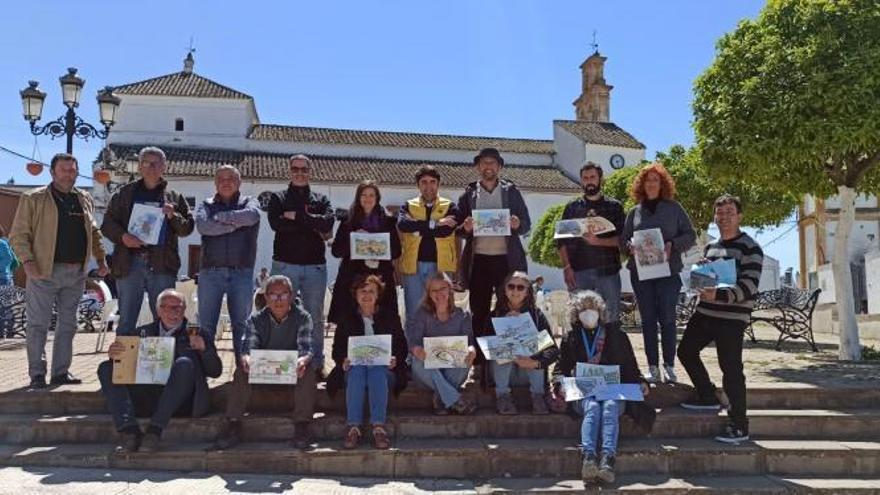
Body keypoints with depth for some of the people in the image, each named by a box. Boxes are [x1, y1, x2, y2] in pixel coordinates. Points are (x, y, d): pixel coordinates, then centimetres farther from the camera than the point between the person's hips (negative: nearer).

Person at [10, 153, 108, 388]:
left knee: (67, 325, 10)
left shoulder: (85, 199, 14)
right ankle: (37, 375, 8)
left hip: (76, 273, 5)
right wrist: (28, 260, -15)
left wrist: (100, 258, 13)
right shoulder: (33, 199, 0)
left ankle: (61, 372, 18)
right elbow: (18, 234, -2)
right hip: (44, 272, -5)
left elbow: (94, 232, 23)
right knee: (38, 325, 0)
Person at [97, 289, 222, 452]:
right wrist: (113, 353, -8)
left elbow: (216, 371, 7)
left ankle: (154, 431, -30)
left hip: (180, 401, -3)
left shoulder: (197, 335, 14)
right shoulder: (144, 332, 23)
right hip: (144, 395, 3)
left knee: (184, 364, -29)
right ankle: (130, 431, -24)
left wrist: (204, 349, -12)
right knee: (106, 368, -8)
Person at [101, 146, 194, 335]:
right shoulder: (124, 193, 14)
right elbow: (107, 223, 10)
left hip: (162, 264, 0)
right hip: (129, 262, 0)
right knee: (126, 321, 5)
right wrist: (122, 236, -10)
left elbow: (187, 228, 9)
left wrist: (173, 216, -10)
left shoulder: (174, 197, 14)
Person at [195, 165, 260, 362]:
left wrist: (221, 217, -4)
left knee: (242, 325, 3)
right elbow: (202, 226, -8)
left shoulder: (249, 202, 14)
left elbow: (252, 215, -12)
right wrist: (235, 223, -7)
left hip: (241, 273, 0)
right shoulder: (206, 204, 15)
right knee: (206, 326, 1)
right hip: (210, 272, 1)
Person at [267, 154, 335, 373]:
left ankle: (317, 363, 15)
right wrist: (313, 226, -10)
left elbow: (328, 222, -8)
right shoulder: (278, 198, 9)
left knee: (315, 317, 7)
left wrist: (296, 217, -11)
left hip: (315, 266, 1)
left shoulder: (321, 199, 13)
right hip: (285, 265, -1)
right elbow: (276, 223, -12)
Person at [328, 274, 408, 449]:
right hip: (354, 368, 1)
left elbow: (402, 348, 9)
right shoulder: (346, 318, 16)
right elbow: (337, 349, 10)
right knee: (357, 370, -34)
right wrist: (343, 361, -13)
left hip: (384, 370, -1)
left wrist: (395, 360, -13)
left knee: (377, 371, -35)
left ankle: (379, 427, -43)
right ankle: (353, 427, -40)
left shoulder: (391, 317, 14)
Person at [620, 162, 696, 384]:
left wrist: (673, 245, -13)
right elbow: (623, 239, 13)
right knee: (648, 319, 4)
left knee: (667, 318, -2)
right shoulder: (634, 212, 11)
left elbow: (690, 235, 4)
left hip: (668, 271, -2)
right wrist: (630, 246, -8)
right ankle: (652, 368, 10)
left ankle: (669, 366, 8)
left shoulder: (674, 208, 6)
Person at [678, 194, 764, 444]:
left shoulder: (750, 248, -7)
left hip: (732, 318, -8)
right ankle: (707, 396, 33)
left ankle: (739, 426, 4)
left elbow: (749, 285, -17)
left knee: (731, 369, -6)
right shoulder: (710, 247, 17)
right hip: (705, 313, 8)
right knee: (686, 350, 14)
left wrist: (719, 295, -30)